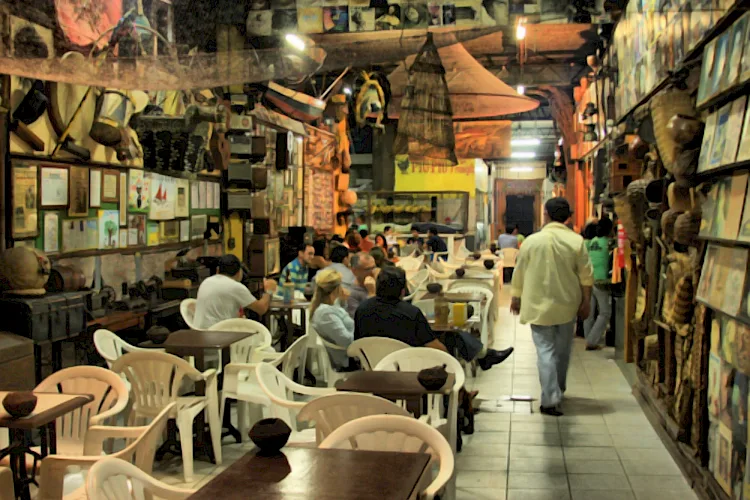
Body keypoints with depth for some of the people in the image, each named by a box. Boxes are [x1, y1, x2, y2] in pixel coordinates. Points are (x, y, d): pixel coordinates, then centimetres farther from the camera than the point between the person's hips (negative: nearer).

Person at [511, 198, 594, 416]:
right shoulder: (576, 241, -5)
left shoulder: (532, 240, -6)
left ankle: (550, 400, -10)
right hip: (566, 306, 2)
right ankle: (558, 390, 34)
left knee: (545, 351, -1)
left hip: (539, 306, -2)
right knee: (562, 351, 18)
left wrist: (515, 298, 15)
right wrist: (586, 302, 6)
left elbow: (519, 272, 2)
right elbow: (586, 275, -3)